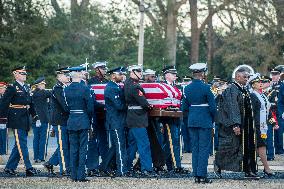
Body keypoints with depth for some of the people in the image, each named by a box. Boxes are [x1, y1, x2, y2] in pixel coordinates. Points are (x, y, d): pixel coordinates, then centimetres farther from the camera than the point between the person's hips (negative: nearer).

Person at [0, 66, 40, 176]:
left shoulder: (26, 88, 15)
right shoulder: (12, 88, -8)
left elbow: (30, 102, 22)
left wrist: (33, 114, 15)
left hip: (25, 120, 8)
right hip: (17, 120, -8)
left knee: (19, 144, 10)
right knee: (22, 144, -7)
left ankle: (10, 168, 17)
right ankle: (29, 168, -9)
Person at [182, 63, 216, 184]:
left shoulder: (187, 88, 4)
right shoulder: (205, 88, -12)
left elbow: (185, 107, 9)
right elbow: (212, 107, -11)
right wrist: (212, 119, 5)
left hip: (192, 121, 5)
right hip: (205, 121, -5)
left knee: (195, 148, 10)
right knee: (204, 149, -2)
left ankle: (196, 175, 10)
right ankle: (202, 175, -5)